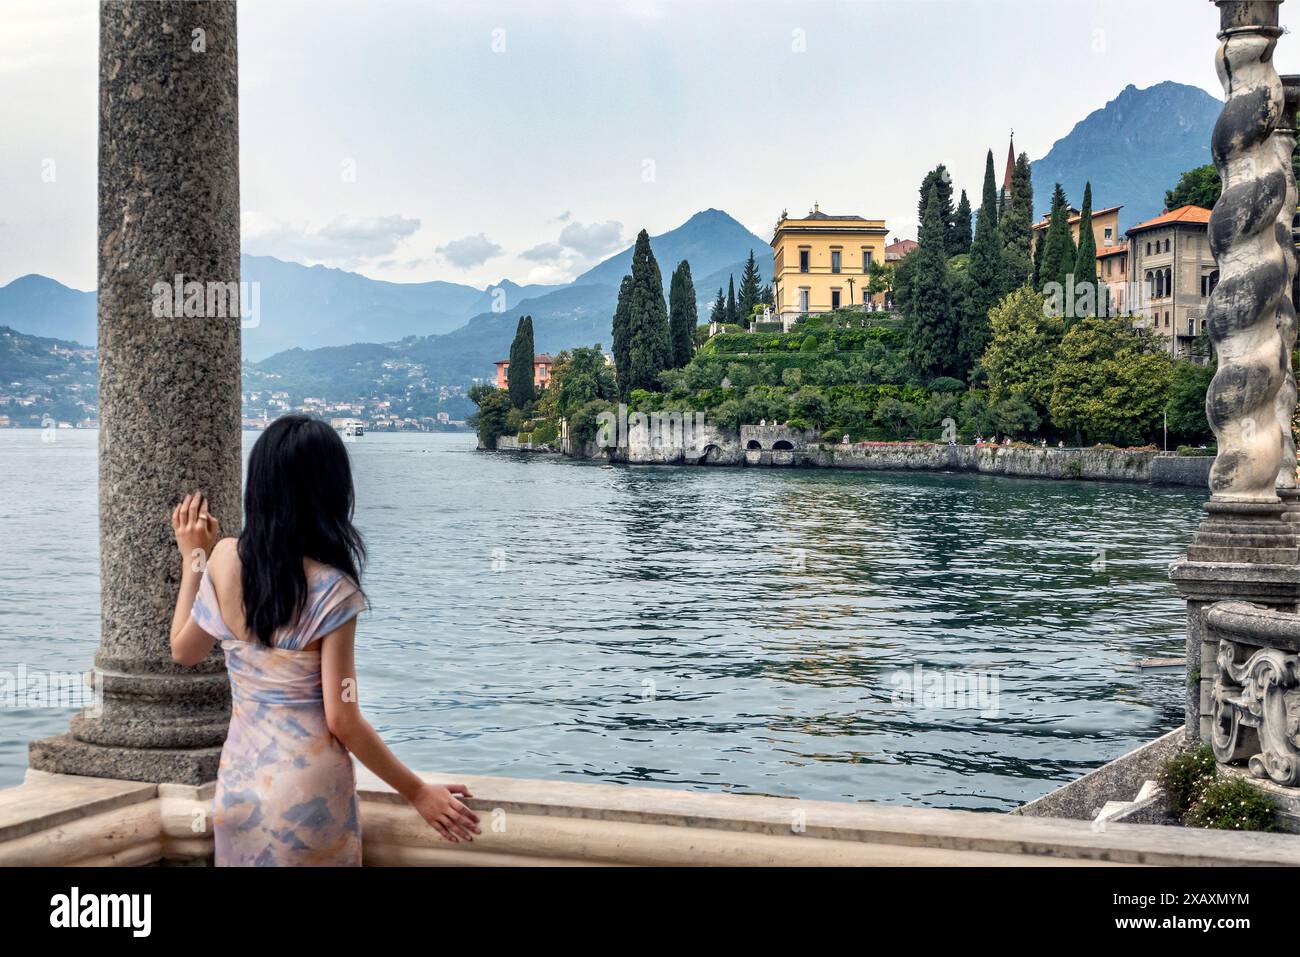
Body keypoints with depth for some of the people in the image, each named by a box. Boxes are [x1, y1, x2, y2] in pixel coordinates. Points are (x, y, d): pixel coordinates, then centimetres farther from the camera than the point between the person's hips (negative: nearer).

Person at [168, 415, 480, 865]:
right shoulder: (331, 588, -19)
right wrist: (418, 792, -8)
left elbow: (184, 650, 8)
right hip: (308, 791, -4)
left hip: (240, 780, 4)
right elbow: (342, 721, -17)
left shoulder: (224, 560, -9)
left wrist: (193, 558, 14)